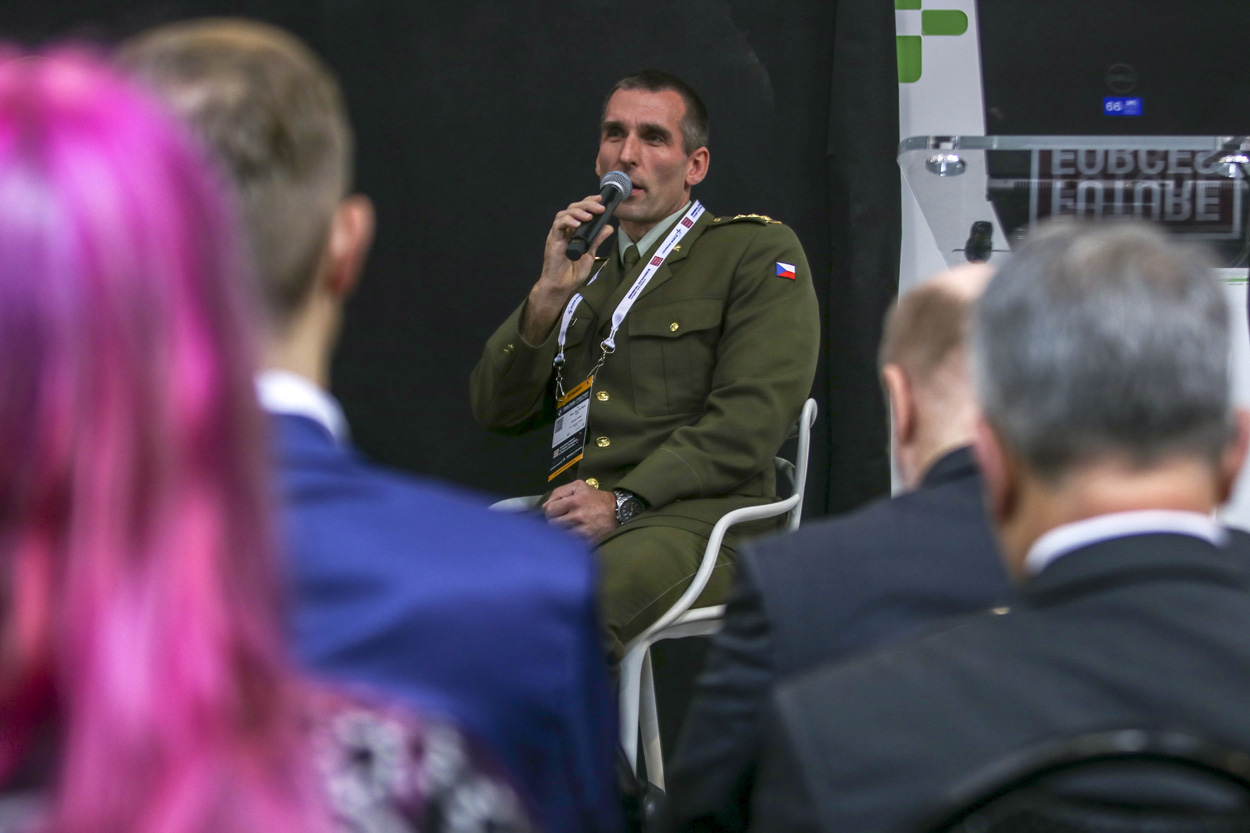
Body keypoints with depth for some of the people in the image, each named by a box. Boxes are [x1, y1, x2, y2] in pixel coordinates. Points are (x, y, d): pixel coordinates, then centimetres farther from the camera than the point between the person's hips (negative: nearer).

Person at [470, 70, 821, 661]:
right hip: (575, 517, 5)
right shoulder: (581, 264, 25)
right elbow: (496, 410, 16)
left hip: (696, 515, -5)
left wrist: (624, 501, -15)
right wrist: (548, 296, 0)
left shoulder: (759, 252, 7)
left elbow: (749, 419, -6)